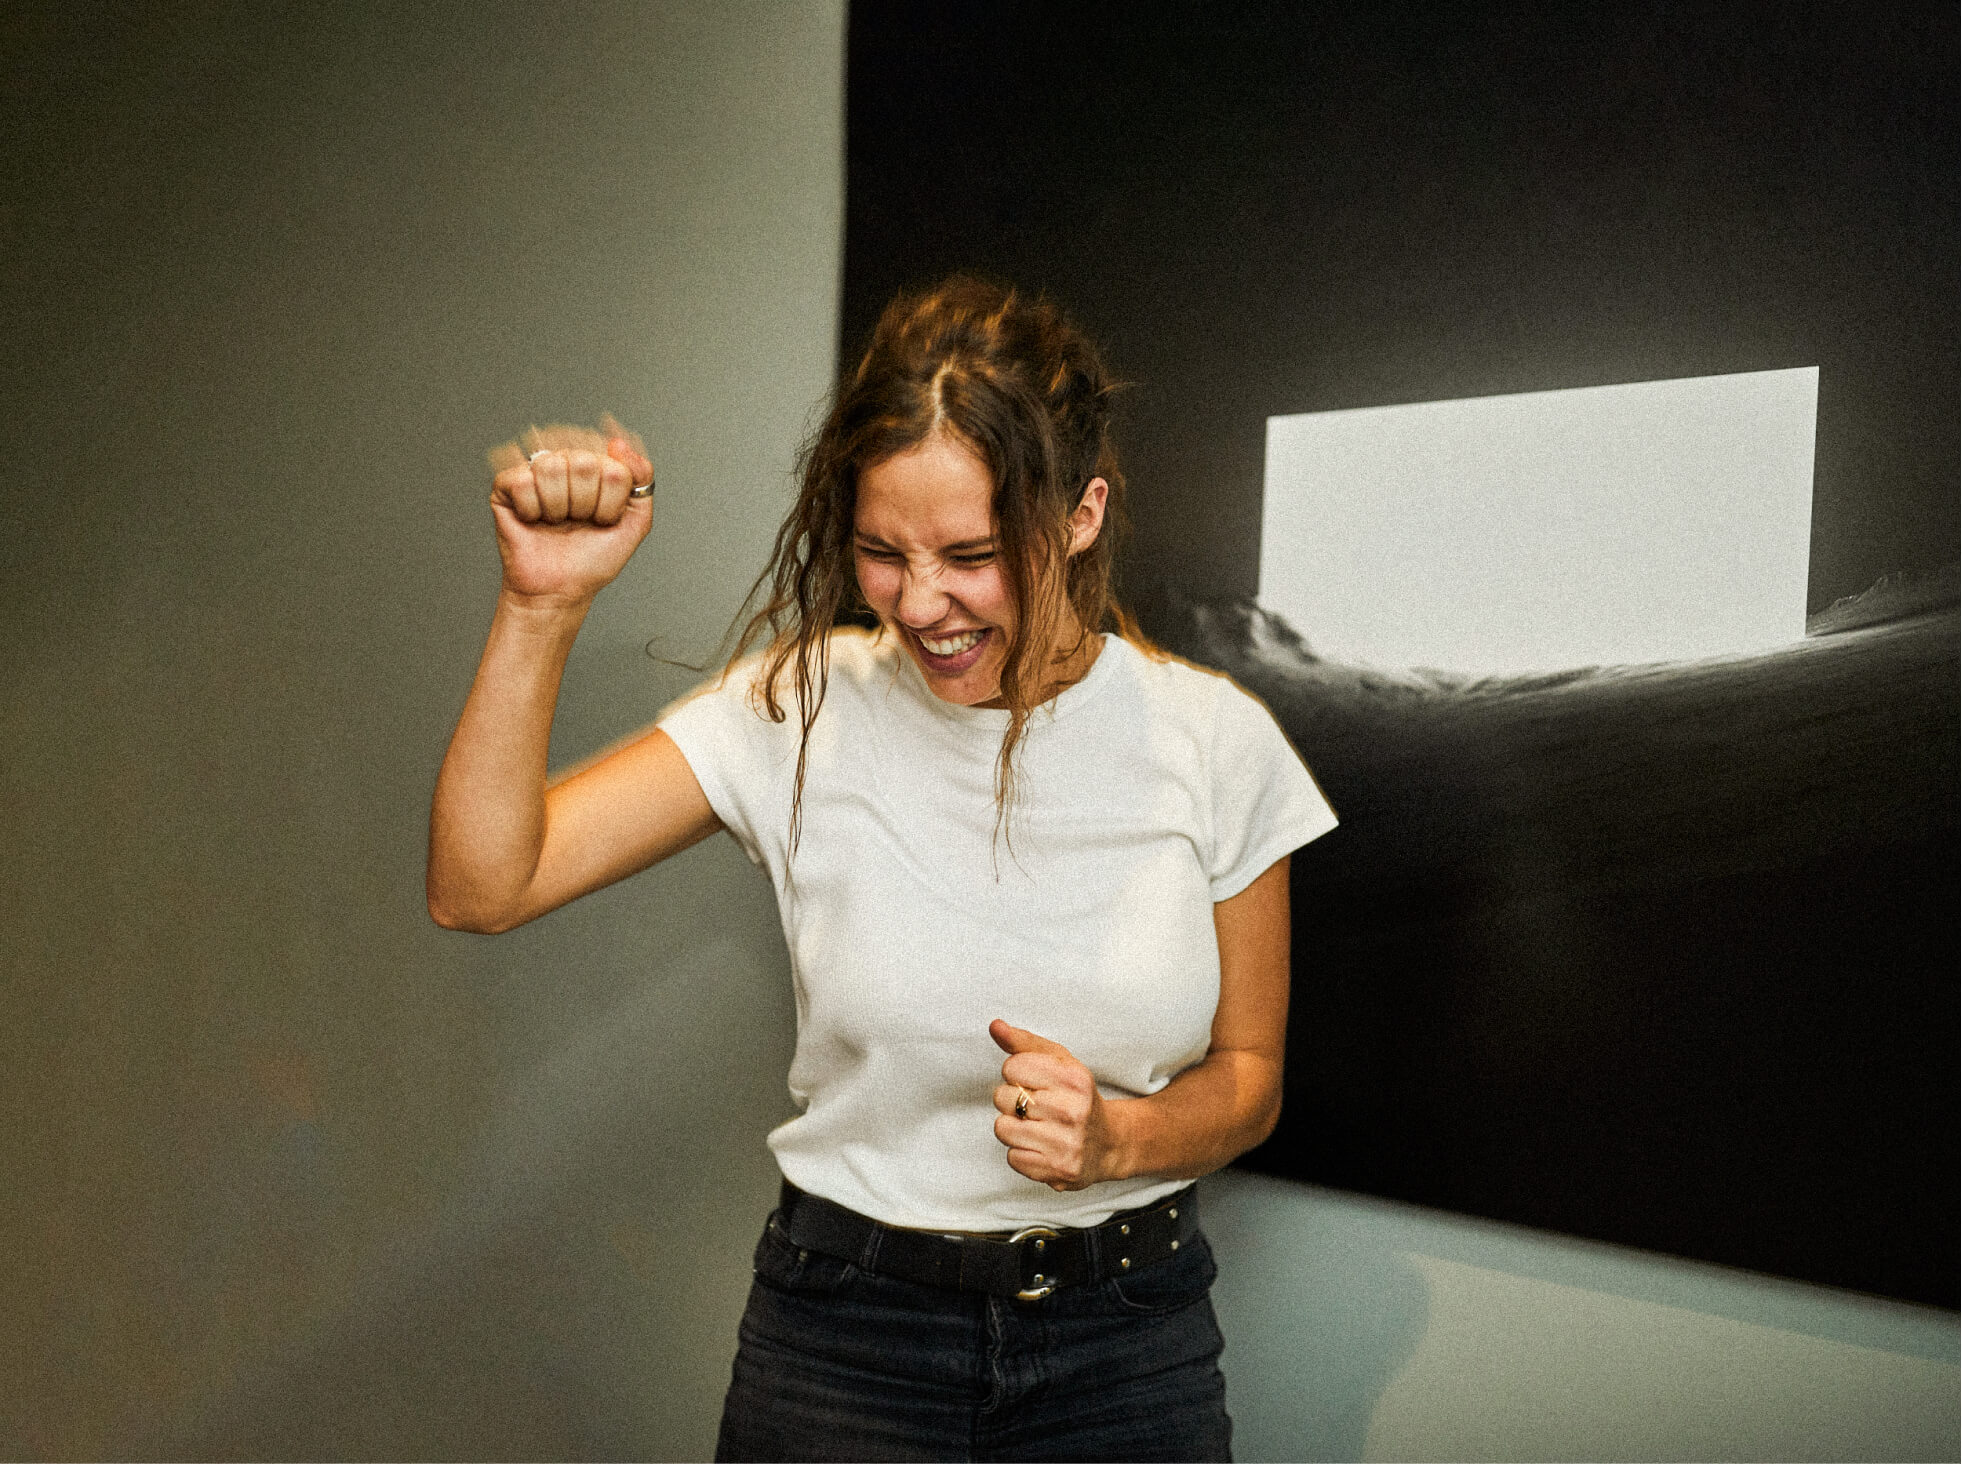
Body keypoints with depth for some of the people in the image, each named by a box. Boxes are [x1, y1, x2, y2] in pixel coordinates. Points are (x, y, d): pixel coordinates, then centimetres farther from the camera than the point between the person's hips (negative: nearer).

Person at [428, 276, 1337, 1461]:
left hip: (1129, 1340, 1)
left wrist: (1118, 1137, -19)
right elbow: (481, 888, -16)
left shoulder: (1216, 741, -9)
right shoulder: (801, 707, -10)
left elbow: (1248, 1076, 2)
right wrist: (544, 606, -26)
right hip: (845, 1335, 0)